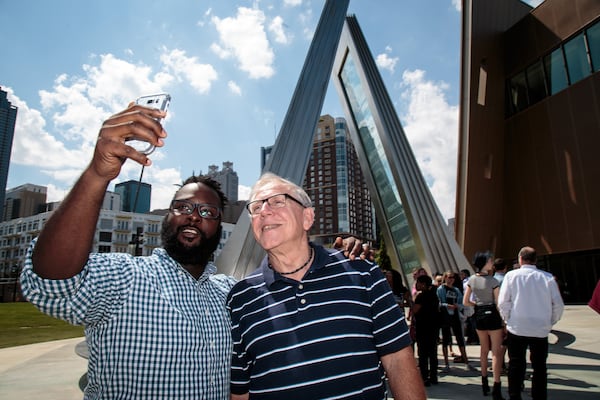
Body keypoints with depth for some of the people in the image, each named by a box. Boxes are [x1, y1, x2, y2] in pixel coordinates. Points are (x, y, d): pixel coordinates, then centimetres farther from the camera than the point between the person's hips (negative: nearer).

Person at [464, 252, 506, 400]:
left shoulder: (472, 280, 1)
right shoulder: (493, 281, -14)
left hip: (479, 315, 5)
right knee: (496, 352, 0)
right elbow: (498, 303, -13)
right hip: (492, 315, -5)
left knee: (484, 349, 18)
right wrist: (504, 322, -5)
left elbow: (465, 301, 2)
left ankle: (484, 383, 27)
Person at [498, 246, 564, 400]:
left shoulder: (511, 275, -6)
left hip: (517, 328, -1)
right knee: (539, 366, 13)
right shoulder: (548, 278, -2)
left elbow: (503, 302, -8)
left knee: (516, 365, 11)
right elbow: (558, 305, -1)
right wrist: (550, 322, 13)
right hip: (541, 330, 1)